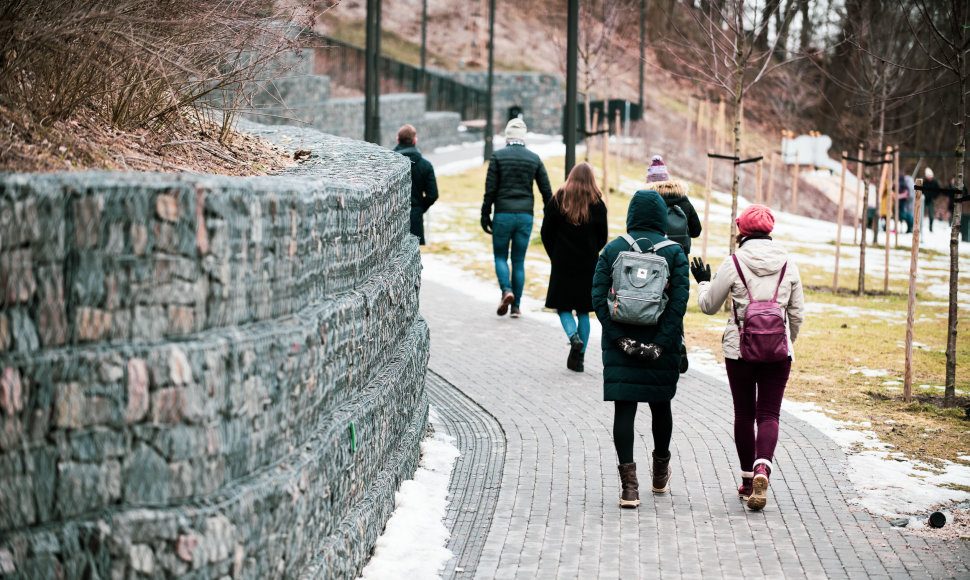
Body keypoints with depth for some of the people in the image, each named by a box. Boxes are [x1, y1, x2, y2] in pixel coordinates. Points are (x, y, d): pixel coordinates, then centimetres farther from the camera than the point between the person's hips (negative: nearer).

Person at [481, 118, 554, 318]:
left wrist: (485, 214, 1)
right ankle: (516, 305, 7)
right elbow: (546, 191, 5)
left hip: (503, 214, -2)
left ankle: (506, 290, -16)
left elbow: (490, 189, -5)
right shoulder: (534, 159, 5)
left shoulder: (498, 156, -2)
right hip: (525, 215, 2)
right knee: (519, 260, 8)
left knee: (500, 256, 10)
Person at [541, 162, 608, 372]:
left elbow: (546, 233, -3)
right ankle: (579, 357, 7)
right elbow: (602, 237, 1)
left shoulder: (558, 200, -5)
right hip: (588, 265, 1)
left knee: (563, 307, 9)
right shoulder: (597, 204, -4)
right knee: (583, 310, 9)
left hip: (562, 263, -1)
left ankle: (574, 336, -19)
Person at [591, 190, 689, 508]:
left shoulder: (612, 249, 2)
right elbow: (679, 300, -11)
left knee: (623, 408, 0)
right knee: (660, 405, 18)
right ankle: (660, 474, 36)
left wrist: (621, 339, -8)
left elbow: (599, 297, -6)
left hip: (620, 347, 0)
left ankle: (629, 485, -8)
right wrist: (661, 343, -12)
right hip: (662, 346, 0)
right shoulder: (673, 252, -1)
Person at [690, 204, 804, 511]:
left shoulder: (734, 263, -6)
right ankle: (762, 468, -23)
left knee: (744, 413, 12)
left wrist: (703, 282, 24)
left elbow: (709, 305, 4)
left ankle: (747, 479, 18)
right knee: (769, 413, 2)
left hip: (740, 348, -1)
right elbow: (797, 313, 9)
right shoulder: (788, 265, 2)